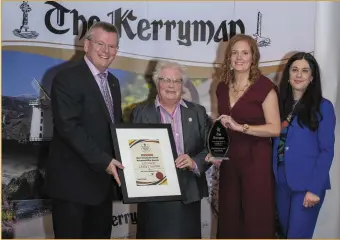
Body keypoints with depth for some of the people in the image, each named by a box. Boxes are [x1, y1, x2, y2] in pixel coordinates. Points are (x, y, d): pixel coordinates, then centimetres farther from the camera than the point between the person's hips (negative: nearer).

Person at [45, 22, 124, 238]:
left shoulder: (113, 82, 13)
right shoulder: (67, 78, -12)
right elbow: (68, 127, -21)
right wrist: (103, 161, -25)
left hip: (103, 180, 8)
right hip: (72, 181, -7)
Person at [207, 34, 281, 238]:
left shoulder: (264, 86, -9)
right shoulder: (223, 87, 10)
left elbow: (275, 129, -14)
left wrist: (240, 127, -21)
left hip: (256, 160, -6)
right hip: (229, 160, 6)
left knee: (256, 218, 1)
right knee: (229, 217, 12)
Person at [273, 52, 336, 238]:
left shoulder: (323, 107, -6)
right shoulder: (281, 104, 9)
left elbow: (326, 151, -9)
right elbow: (276, 143, 10)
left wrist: (315, 188, -15)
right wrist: (274, 177, 0)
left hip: (307, 184, -5)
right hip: (281, 182, 5)